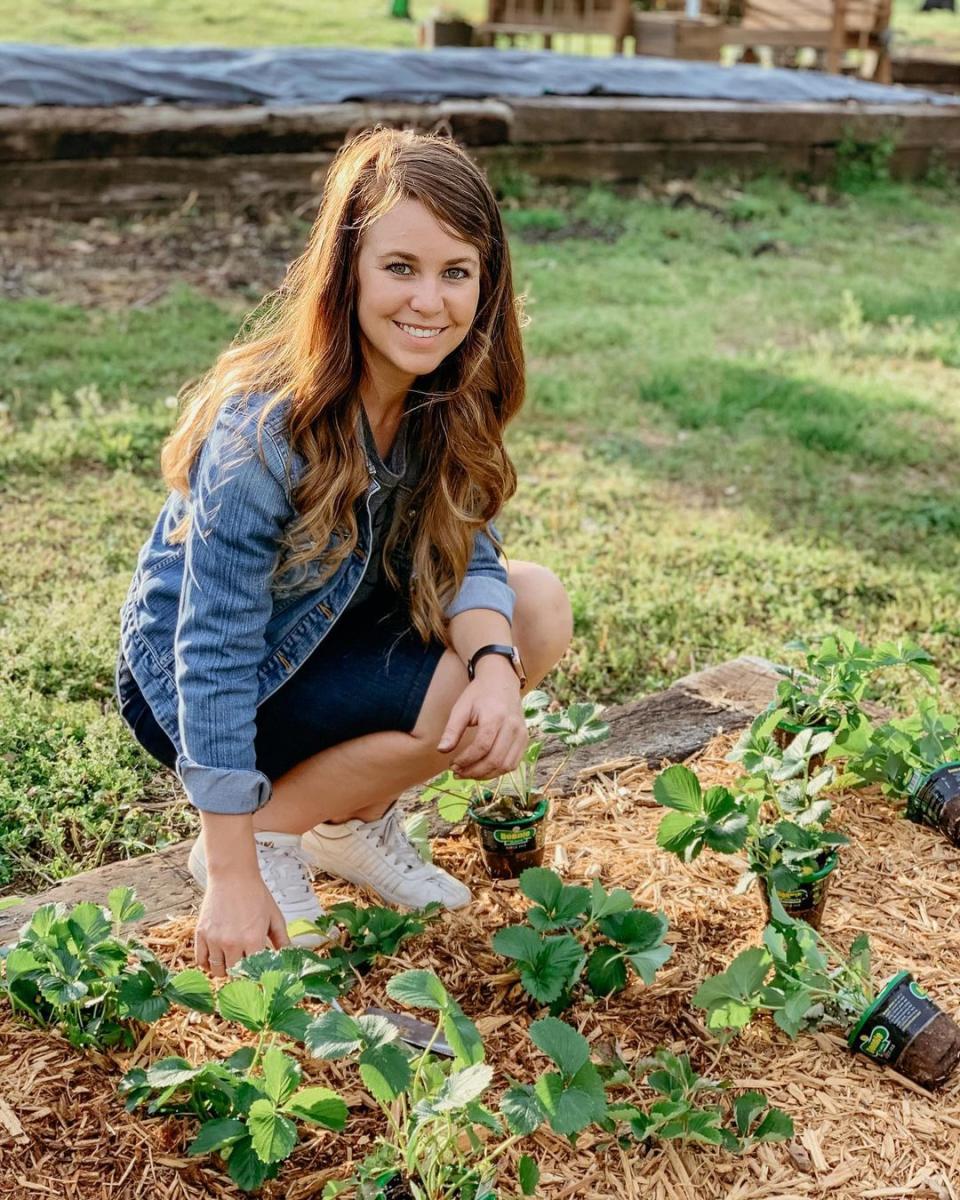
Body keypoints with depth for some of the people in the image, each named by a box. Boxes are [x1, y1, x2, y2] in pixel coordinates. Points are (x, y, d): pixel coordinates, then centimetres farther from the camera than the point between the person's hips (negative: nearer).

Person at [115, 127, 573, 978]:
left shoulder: (450, 396, -11)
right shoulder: (267, 429, -32)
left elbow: (465, 551, -10)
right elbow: (216, 654, -29)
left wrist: (497, 663, -33)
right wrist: (233, 877, -26)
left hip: (329, 632, 7)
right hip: (187, 686, -7)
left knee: (540, 608, -8)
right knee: (475, 719, -23)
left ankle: (350, 819, 6)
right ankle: (264, 834, -2)